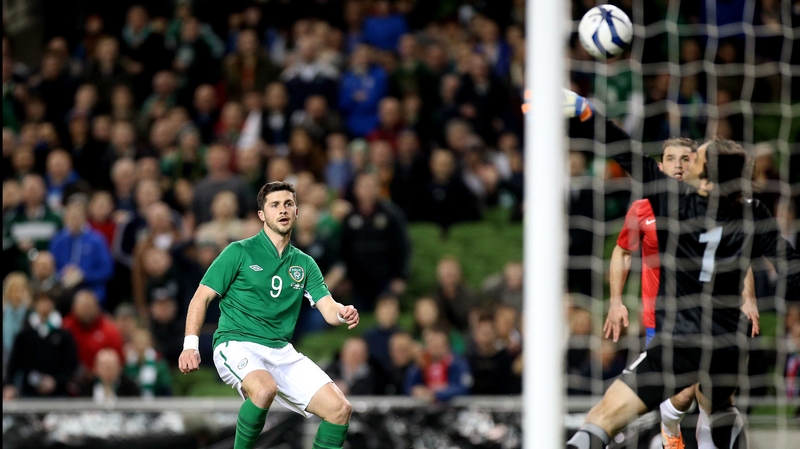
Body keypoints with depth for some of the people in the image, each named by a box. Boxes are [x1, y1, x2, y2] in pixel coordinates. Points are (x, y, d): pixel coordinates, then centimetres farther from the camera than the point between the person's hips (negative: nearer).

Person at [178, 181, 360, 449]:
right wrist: (190, 345, -15)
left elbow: (328, 309, 4)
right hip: (236, 344, -5)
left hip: (281, 352, 5)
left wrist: (344, 314, -20)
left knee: (340, 408, -10)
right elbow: (201, 298, -2)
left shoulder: (304, 264, 13)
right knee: (266, 388, -38)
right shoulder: (240, 252, -1)